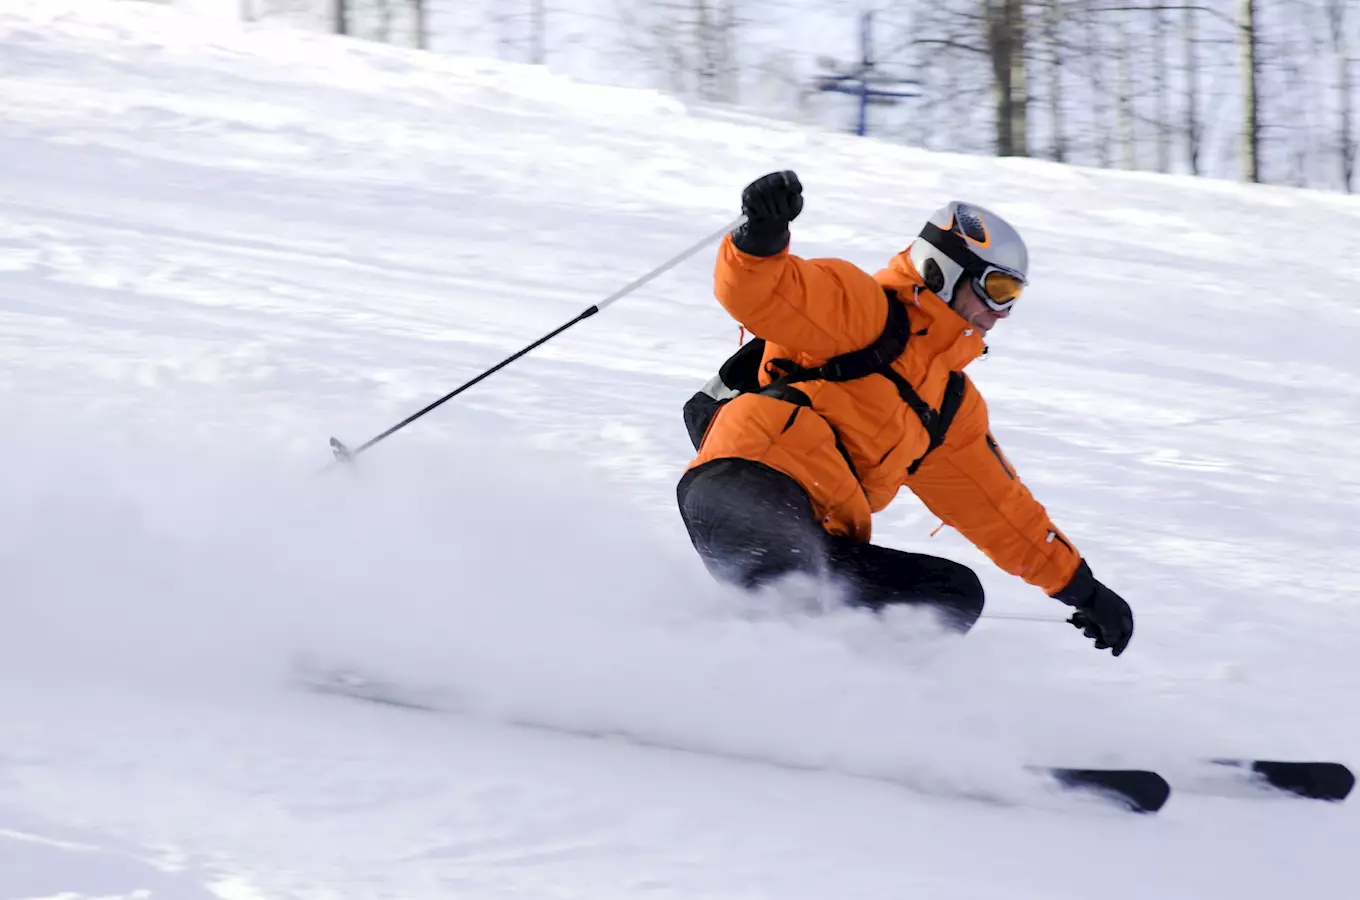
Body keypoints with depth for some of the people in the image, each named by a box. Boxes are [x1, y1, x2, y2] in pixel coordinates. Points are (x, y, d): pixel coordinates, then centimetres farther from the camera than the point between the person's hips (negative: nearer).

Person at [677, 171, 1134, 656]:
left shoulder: (953, 404, 30)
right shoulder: (867, 310, 6)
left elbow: (1001, 506, 36)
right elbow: (753, 291, -9)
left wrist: (1080, 587, 34)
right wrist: (762, 236, -32)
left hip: (817, 546, 9)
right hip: (748, 487, -9)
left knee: (956, 593, 2)